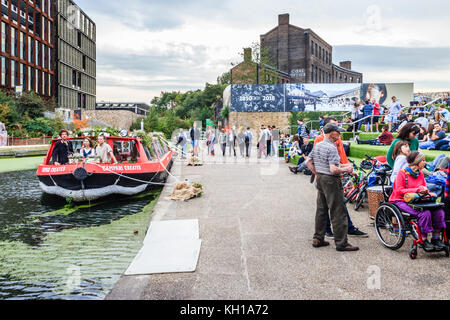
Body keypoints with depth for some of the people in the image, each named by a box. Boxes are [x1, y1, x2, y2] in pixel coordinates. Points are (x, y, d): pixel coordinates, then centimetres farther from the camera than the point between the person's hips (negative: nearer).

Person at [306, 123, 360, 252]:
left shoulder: (317, 146, 9)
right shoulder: (332, 148, -17)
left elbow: (308, 162, 14)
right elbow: (333, 169, -24)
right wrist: (346, 169, -9)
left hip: (320, 179, 9)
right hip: (331, 180, -9)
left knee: (321, 210, 15)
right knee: (338, 212, -2)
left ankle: (318, 239, 21)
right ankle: (341, 243, 2)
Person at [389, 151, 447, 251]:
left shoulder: (420, 174, 12)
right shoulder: (402, 173, -8)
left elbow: (424, 188, 21)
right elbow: (399, 191, -14)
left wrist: (427, 193, -3)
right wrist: (417, 190, -18)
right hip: (401, 201, -7)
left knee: (439, 211, -16)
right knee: (425, 213, -31)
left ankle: (436, 238, -7)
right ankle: (424, 241, -20)